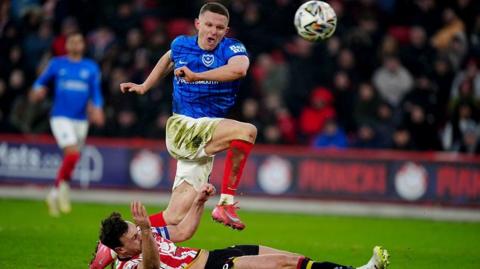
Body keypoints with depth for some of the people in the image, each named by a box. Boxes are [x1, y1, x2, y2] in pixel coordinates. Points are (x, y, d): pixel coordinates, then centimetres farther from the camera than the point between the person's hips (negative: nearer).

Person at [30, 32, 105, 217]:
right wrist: (37, 91, -8)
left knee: (71, 159, 8)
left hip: (80, 119, 3)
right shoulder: (57, 64, 4)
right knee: (73, 153, -22)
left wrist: (97, 109, -12)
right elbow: (42, 81, 14)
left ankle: (54, 194, 24)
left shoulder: (91, 68, 7)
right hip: (61, 116, -3)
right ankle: (62, 187, -4)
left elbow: (96, 93, 6)